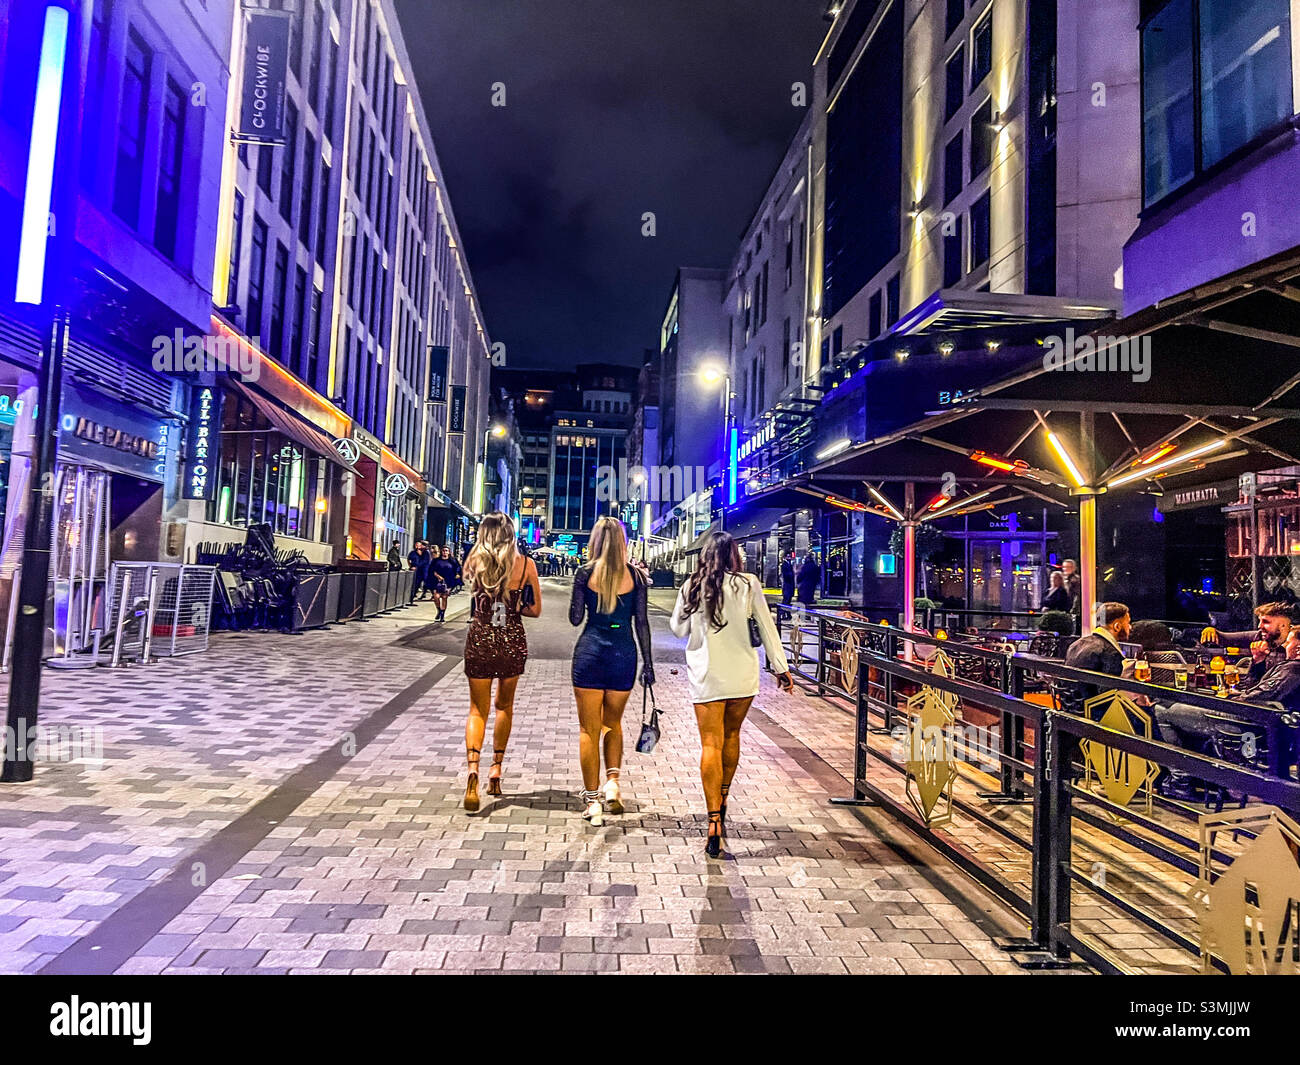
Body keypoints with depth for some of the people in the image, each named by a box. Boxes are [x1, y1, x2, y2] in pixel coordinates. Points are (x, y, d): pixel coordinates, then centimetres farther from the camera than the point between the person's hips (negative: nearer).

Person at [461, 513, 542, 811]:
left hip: (479, 640, 0)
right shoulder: (525, 565, -5)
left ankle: (473, 769, -14)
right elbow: (535, 609, 2)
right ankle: (496, 769, 26)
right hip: (513, 641, 1)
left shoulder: (474, 562, -5)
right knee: (505, 706, 21)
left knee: (478, 710, 8)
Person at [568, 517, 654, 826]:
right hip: (624, 653, 2)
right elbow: (642, 622, 1)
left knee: (589, 729, 8)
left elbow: (575, 618, 1)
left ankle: (592, 801, 11)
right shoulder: (636, 575, 1)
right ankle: (612, 782, 7)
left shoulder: (585, 573, -2)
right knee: (613, 722, 22)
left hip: (590, 652, -1)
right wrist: (648, 663, 7)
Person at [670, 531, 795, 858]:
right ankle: (721, 804, 32)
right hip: (743, 675, 1)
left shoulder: (692, 586, -2)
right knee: (731, 736, 20)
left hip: (706, 676, -1)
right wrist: (781, 667, 9)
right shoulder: (749, 584, -4)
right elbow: (767, 628, 1)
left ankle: (714, 823, -7)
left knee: (711, 745, 0)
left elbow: (678, 628, 11)